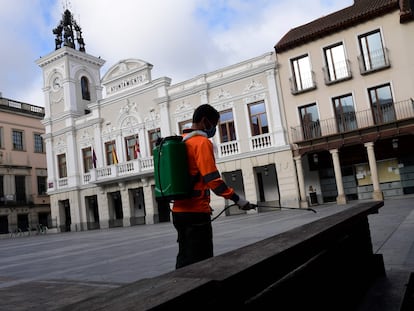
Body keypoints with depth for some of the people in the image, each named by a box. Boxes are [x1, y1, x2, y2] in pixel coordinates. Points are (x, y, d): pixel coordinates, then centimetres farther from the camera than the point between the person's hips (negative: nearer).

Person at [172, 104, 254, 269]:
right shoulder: (202, 142, -12)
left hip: (180, 210, 9)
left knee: (185, 260, 16)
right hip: (196, 212, -9)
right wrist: (238, 200, -16)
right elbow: (212, 179, -21)